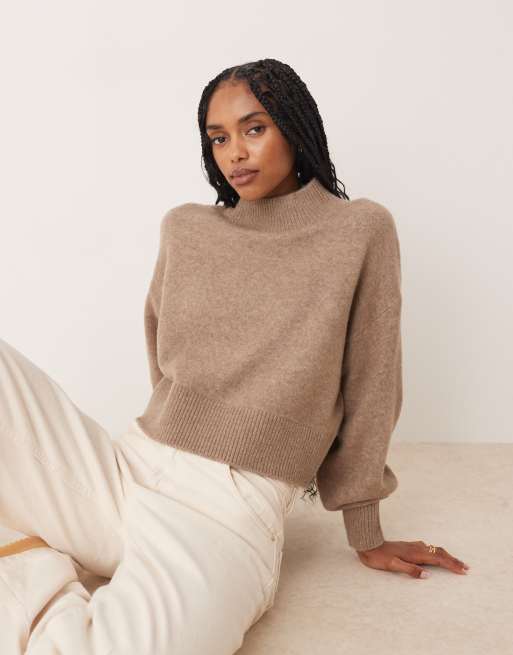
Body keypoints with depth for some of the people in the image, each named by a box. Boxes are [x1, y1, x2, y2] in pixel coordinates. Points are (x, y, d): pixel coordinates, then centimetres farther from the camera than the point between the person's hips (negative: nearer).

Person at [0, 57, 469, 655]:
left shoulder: (362, 231, 2)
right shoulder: (185, 229, 11)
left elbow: (368, 392, 4)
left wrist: (367, 537, 9)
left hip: (228, 513, -4)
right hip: (123, 473, 4)